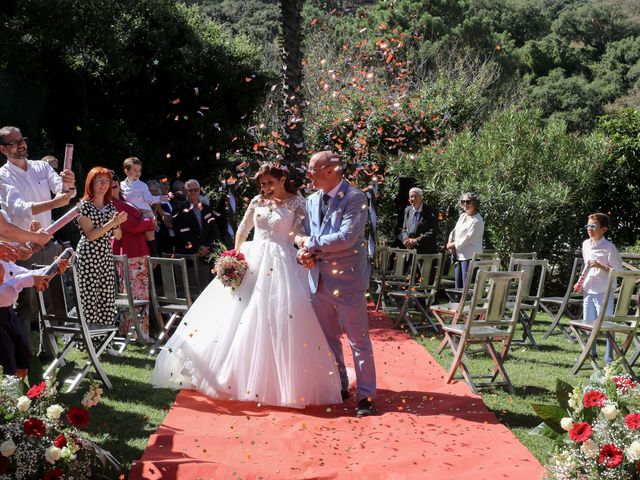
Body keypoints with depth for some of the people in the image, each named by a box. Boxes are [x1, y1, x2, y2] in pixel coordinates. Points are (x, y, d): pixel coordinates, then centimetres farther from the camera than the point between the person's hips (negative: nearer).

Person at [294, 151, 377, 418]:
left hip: (347, 280, -7)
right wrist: (308, 253, -8)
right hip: (319, 281, 7)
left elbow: (346, 237, -22)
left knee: (358, 341, 1)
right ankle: (339, 387, 31)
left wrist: (310, 243, -14)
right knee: (328, 339, 16)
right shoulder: (312, 200, 10)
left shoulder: (355, 199, -12)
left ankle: (365, 395, 11)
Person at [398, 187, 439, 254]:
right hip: (410, 250, 5)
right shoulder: (407, 210, 13)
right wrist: (405, 239, -6)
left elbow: (433, 233, -14)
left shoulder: (430, 212, -7)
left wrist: (416, 240, -20)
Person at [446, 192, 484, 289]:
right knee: (458, 285, 11)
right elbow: (454, 232, 19)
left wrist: (454, 245, -5)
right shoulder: (462, 216, 17)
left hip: (470, 256, -8)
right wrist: (450, 243, 1)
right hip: (459, 255, 8)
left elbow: (469, 238, -14)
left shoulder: (477, 220, -8)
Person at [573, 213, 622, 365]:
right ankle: (591, 352, 29)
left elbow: (618, 270, -11)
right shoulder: (586, 244, 9)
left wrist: (601, 266, -22)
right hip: (588, 290, 6)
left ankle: (609, 356, 10)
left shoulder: (609, 247, -11)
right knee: (588, 323, 14)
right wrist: (581, 281, 13)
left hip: (604, 291, -6)